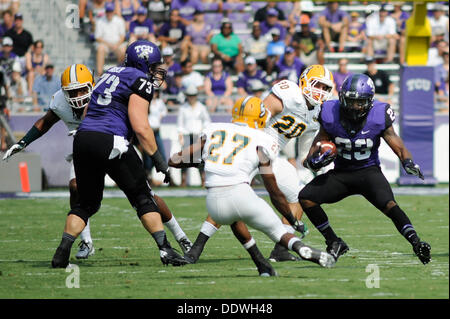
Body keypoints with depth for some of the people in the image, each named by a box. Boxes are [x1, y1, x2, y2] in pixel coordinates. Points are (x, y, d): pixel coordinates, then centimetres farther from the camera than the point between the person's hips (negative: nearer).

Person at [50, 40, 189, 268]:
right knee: (143, 197, 6)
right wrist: (159, 161, -6)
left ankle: (62, 253, 5)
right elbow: (140, 128, -10)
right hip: (109, 141, -7)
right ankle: (165, 250, 1)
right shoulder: (140, 81, -1)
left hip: (82, 138, 7)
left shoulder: (110, 74, 23)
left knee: (86, 202, 17)